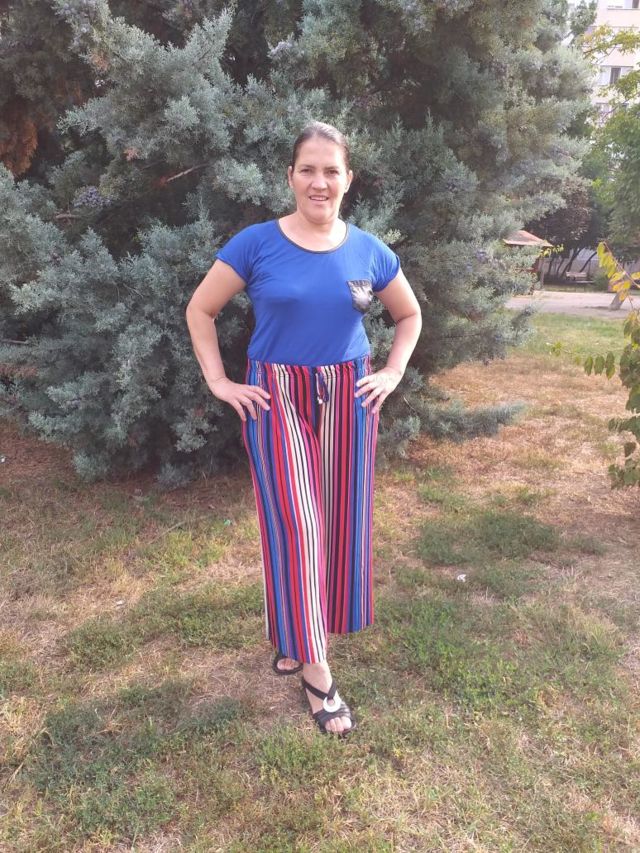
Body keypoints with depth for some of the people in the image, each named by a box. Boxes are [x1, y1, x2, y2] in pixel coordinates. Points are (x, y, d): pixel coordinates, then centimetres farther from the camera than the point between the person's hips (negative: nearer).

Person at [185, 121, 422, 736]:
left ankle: (304, 633, 33)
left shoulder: (368, 251, 3)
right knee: (295, 528, -5)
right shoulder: (256, 244, -5)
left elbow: (409, 316, 17)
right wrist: (218, 382, -4)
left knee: (339, 523, 8)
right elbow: (199, 311, 3)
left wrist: (393, 372, 5)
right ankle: (314, 670, 11)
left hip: (348, 400, 3)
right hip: (276, 399, -3)